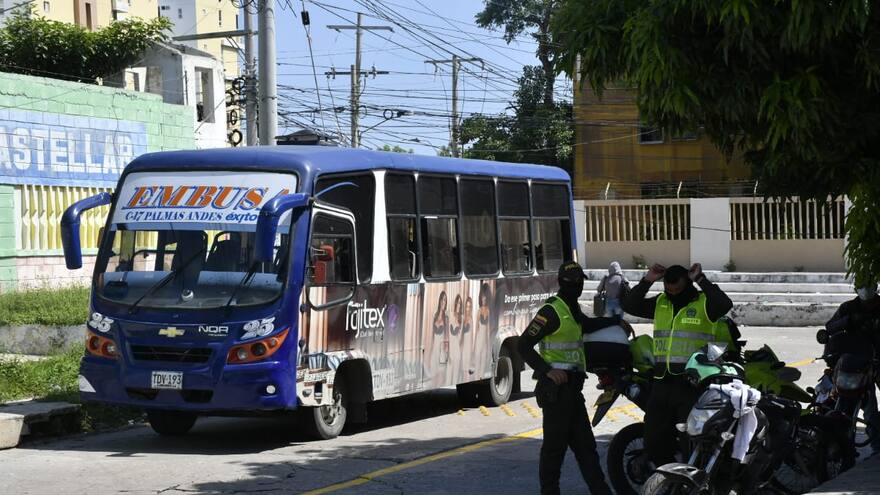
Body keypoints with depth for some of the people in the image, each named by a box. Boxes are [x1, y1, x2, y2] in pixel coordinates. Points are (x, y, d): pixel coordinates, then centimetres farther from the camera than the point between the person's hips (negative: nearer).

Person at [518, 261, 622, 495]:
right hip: (556, 387, -9)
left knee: (585, 445, 11)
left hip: (572, 387, 10)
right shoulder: (552, 311, -13)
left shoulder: (572, 308, 17)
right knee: (555, 445, -5)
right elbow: (524, 345, -17)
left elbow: (586, 325, 40)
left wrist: (616, 321, 39)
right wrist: (547, 370, -24)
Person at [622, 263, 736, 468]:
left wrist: (700, 280, -21)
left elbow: (725, 304, -25)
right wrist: (647, 281, -1)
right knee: (654, 443, 10)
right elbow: (630, 305, 9)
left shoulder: (704, 303, -5)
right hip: (663, 382, 6)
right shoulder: (660, 303, 13)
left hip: (693, 385, -6)